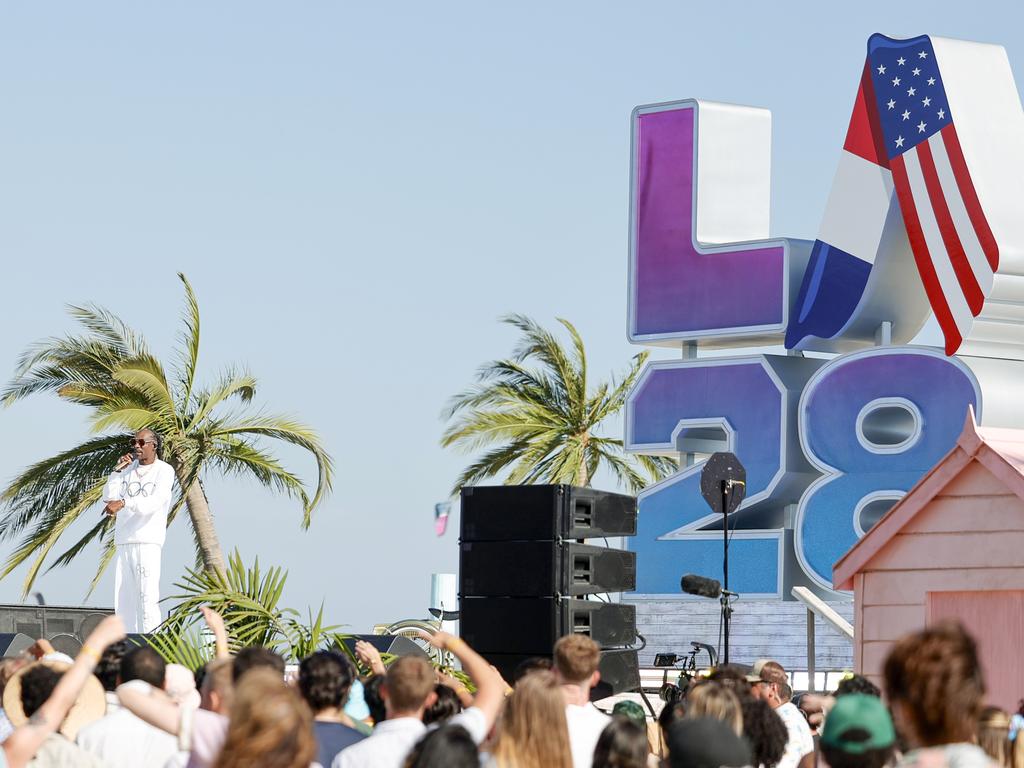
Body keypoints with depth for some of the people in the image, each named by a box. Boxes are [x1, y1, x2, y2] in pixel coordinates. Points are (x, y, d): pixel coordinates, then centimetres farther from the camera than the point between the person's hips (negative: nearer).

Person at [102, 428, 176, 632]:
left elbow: (154, 502, -16)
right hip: (123, 541, 6)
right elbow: (109, 497, 10)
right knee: (123, 599, 3)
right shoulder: (129, 467, 17)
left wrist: (123, 503, -30)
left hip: (147, 541, -6)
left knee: (147, 597, -13)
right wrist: (118, 470, 0)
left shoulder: (164, 471, 0)